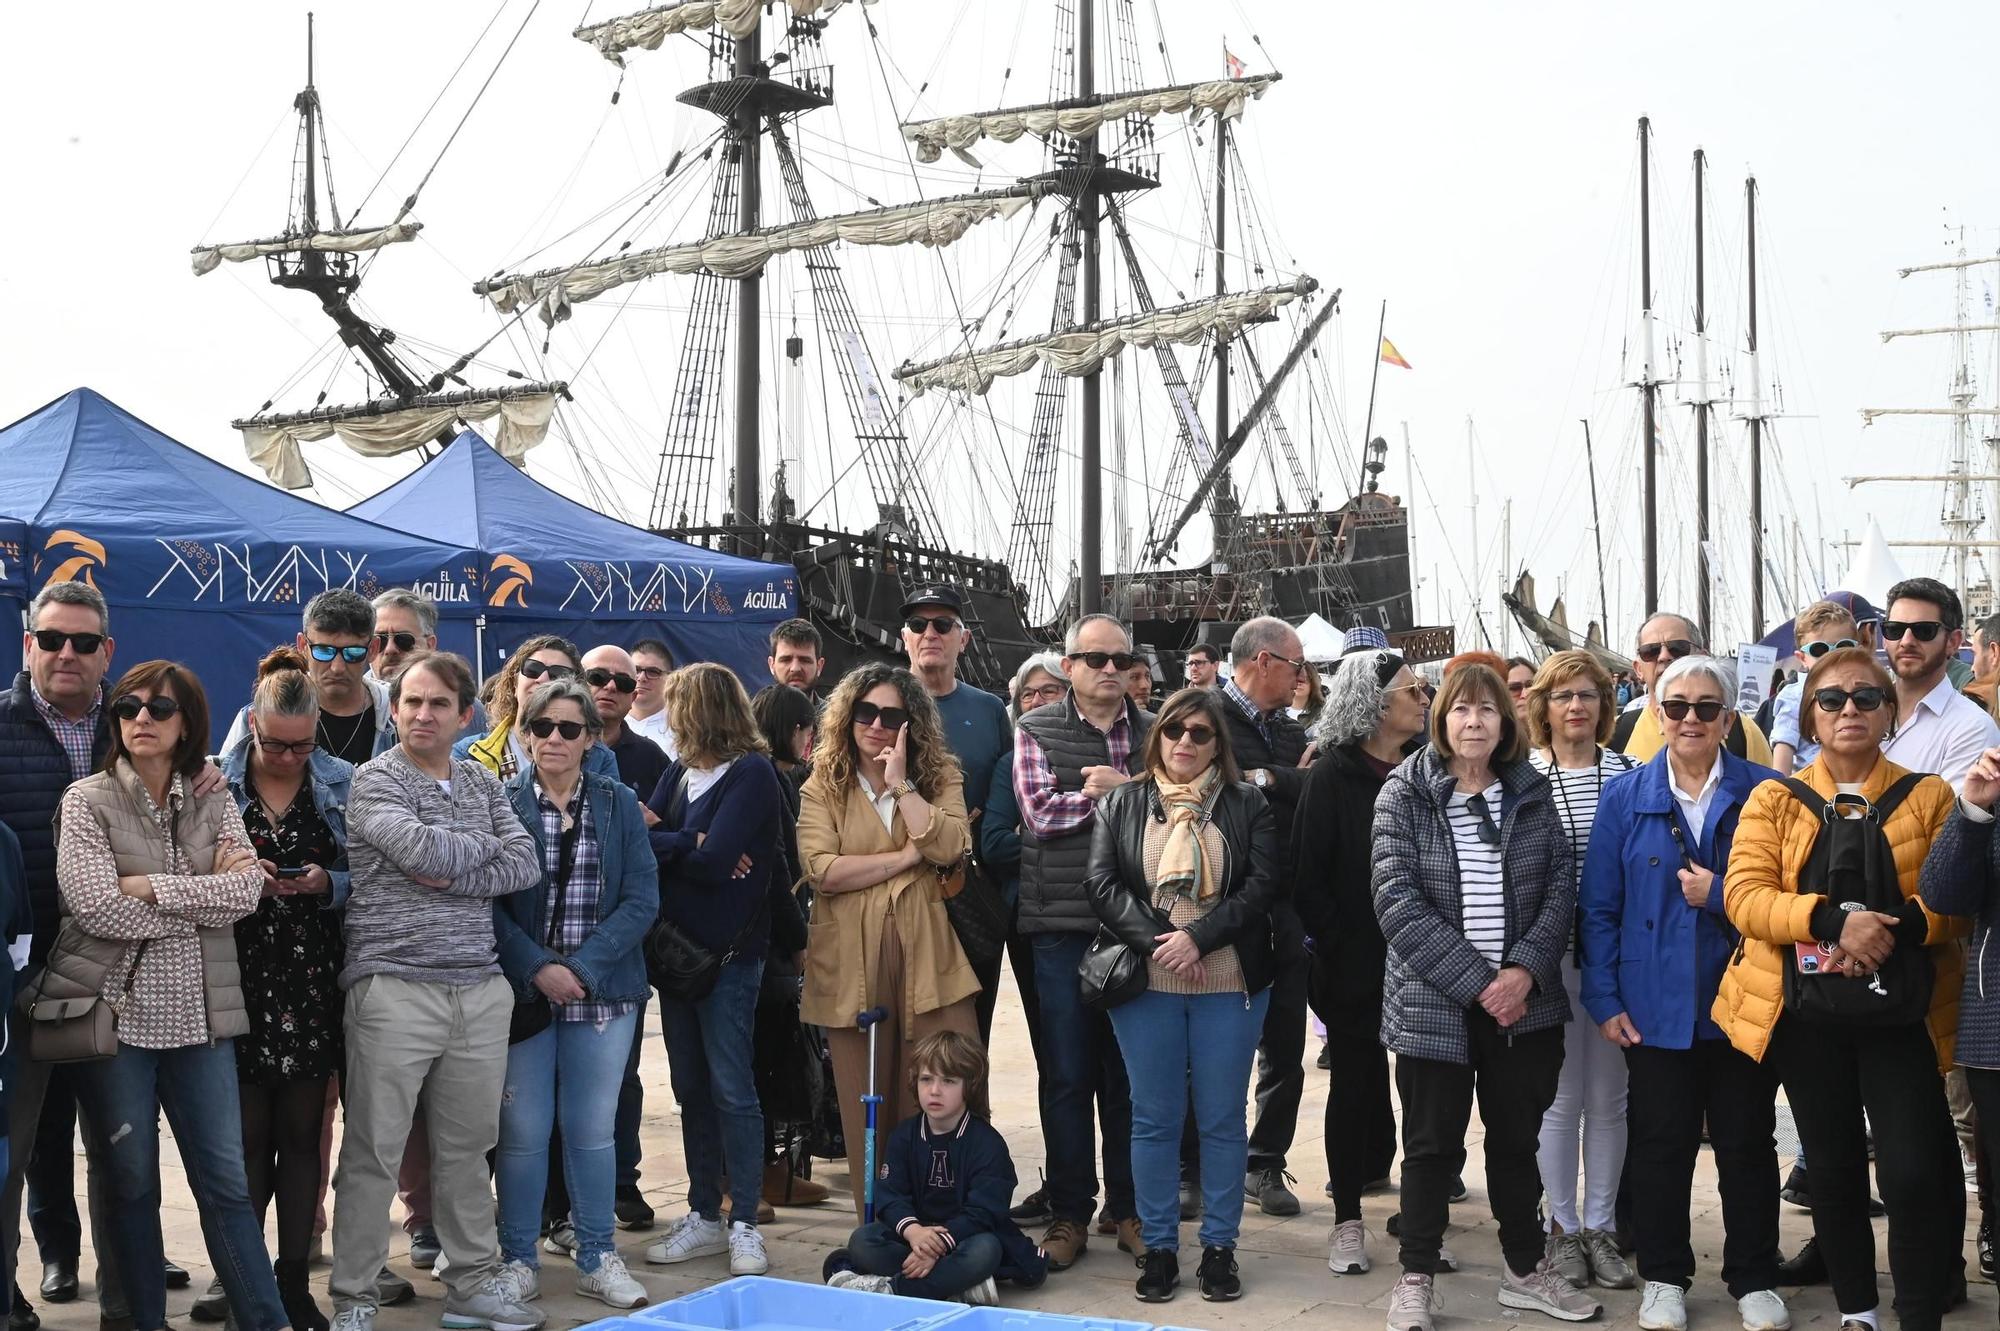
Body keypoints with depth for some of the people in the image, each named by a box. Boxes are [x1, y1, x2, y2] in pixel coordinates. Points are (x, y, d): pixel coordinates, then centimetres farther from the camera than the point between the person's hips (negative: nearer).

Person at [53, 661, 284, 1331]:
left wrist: (151, 886, -13)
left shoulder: (214, 802, 8)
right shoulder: (87, 799, 0)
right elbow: (95, 905, -13)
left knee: (224, 1179, 3)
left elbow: (247, 889, -7)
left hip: (198, 1015, 2)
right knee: (131, 1180, 9)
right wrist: (205, 899, -9)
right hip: (115, 1009, -1)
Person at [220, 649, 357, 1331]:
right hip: (241, 975, -1)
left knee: (303, 1134, 7)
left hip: (313, 980, 1)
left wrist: (326, 883, -12)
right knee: (247, 1136, 2)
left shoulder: (342, 783, 4)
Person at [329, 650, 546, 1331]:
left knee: (467, 1146, 13)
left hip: (480, 989, 5)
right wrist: (483, 842, -1)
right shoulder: (375, 779, -2)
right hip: (395, 989, -5)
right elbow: (422, 849, -19)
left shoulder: (484, 784, 14)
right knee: (373, 1153, 1)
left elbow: (526, 865, 2)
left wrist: (454, 877, -12)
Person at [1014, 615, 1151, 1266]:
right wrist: (1132, 793, -8)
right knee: (1067, 1075, 5)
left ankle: (1128, 1209, 21)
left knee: (1128, 1074, 9)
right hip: (1062, 925, -2)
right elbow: (1040, 811, -10)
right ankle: (1069, 1213, 16)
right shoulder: (1036, 731, 4)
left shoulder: (1154, 731, 11)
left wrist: (1113, 789, -12)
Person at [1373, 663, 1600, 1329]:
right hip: (1433, 1002, -3)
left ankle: (1526, 1270, 30)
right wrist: (1477, 981, -16)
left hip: (1523, 1000, 3)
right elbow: (1398, 902, -13)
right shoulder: (1404, 793, -6)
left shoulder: (1532, 792, 5)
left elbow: (1561, 887, 2)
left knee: (1517, 1140, 15)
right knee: (1433, 1143, 7)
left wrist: (1525, 969, -14)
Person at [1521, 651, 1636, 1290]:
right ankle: (1564, 1228, 19)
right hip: (1550, 956, -2)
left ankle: (1600, 1226, 22)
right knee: (1562, 1097, 5)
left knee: (1609, 1098, 9)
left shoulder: (1628, 772, 4)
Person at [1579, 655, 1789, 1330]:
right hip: (1656, 1007, 0)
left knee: (1747, 1143, 9)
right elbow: (1599, 908, 2)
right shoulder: (1625, 798, 2)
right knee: (1660, 1142, 8)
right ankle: (1663, 1276, 23)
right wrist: (1604, 1001, -3)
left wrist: (1720, 895, -14)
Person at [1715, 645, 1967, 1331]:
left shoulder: (1930, 796, 5)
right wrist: (1833, 920, -22)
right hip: (1805, 1013, 1)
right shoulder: (1774, 799, 5)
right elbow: (1744, 894, -7)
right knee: (1832, 1168, 12)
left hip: (1902, 1013, -1)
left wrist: (1894, 930, -21)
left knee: (1916, 1171, -10)